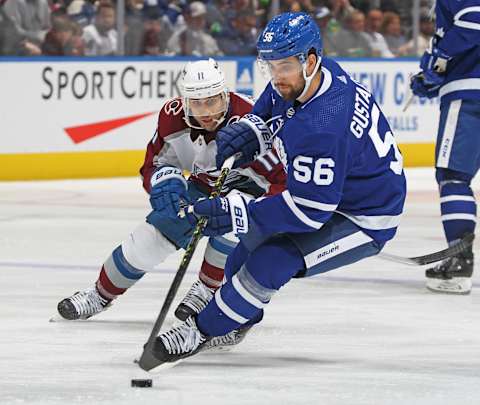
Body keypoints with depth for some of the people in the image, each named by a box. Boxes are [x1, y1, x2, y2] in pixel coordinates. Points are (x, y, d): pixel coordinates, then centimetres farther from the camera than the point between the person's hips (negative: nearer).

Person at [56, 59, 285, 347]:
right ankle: (101, 295, 20)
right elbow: (155, 164, -5)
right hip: (204, 186, 5)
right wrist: (166, 182, -28)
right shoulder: (173, 118, -20)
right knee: (150, 237, -4)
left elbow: (279, 180, -36)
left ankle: (208, 289, -10)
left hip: (247, 188, -5)